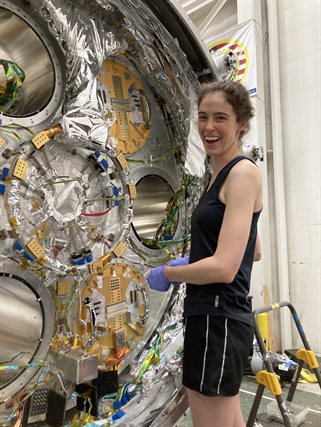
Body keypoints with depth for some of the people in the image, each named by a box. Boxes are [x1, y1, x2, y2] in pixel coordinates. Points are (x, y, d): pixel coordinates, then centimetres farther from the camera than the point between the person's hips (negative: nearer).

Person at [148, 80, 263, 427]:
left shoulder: (244, 172, -15)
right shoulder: (222, 175, 12)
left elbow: (224, 267, -24)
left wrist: (166, 273, -9)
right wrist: (192, 261, 12)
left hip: (218, 321, -10)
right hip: (217, 318, 10)